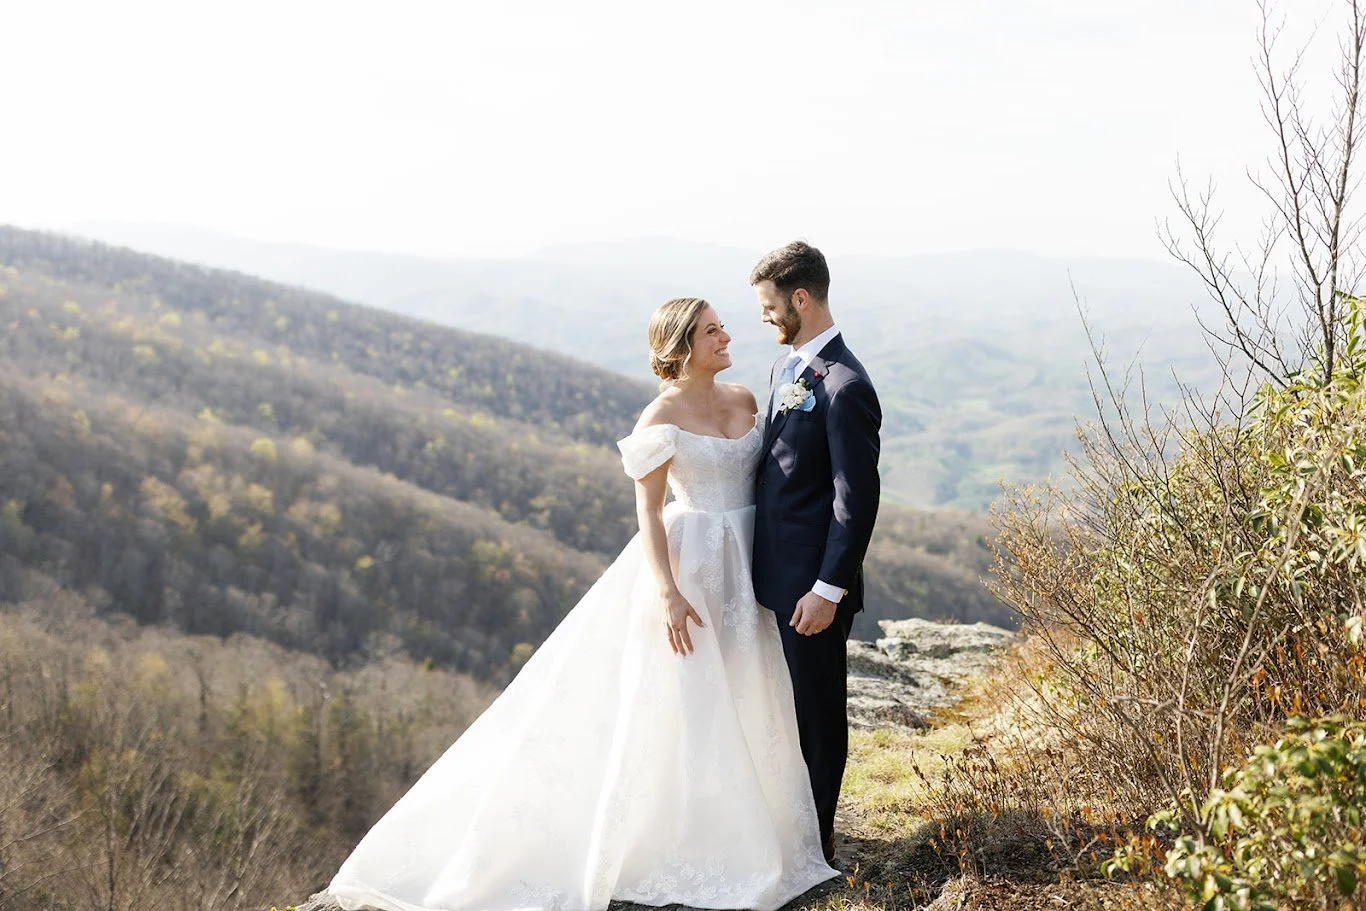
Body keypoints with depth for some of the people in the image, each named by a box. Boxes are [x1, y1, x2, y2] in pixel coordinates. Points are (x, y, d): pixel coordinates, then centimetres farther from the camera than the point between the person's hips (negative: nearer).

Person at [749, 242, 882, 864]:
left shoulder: (844, 386, -20)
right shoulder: (786, 366, 9)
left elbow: (858, 499, -21)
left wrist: (828, 590, -20)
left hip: (812, 581, -9)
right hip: (776, 570, 9)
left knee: (818, 707, 8)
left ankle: (816, 836, 25)